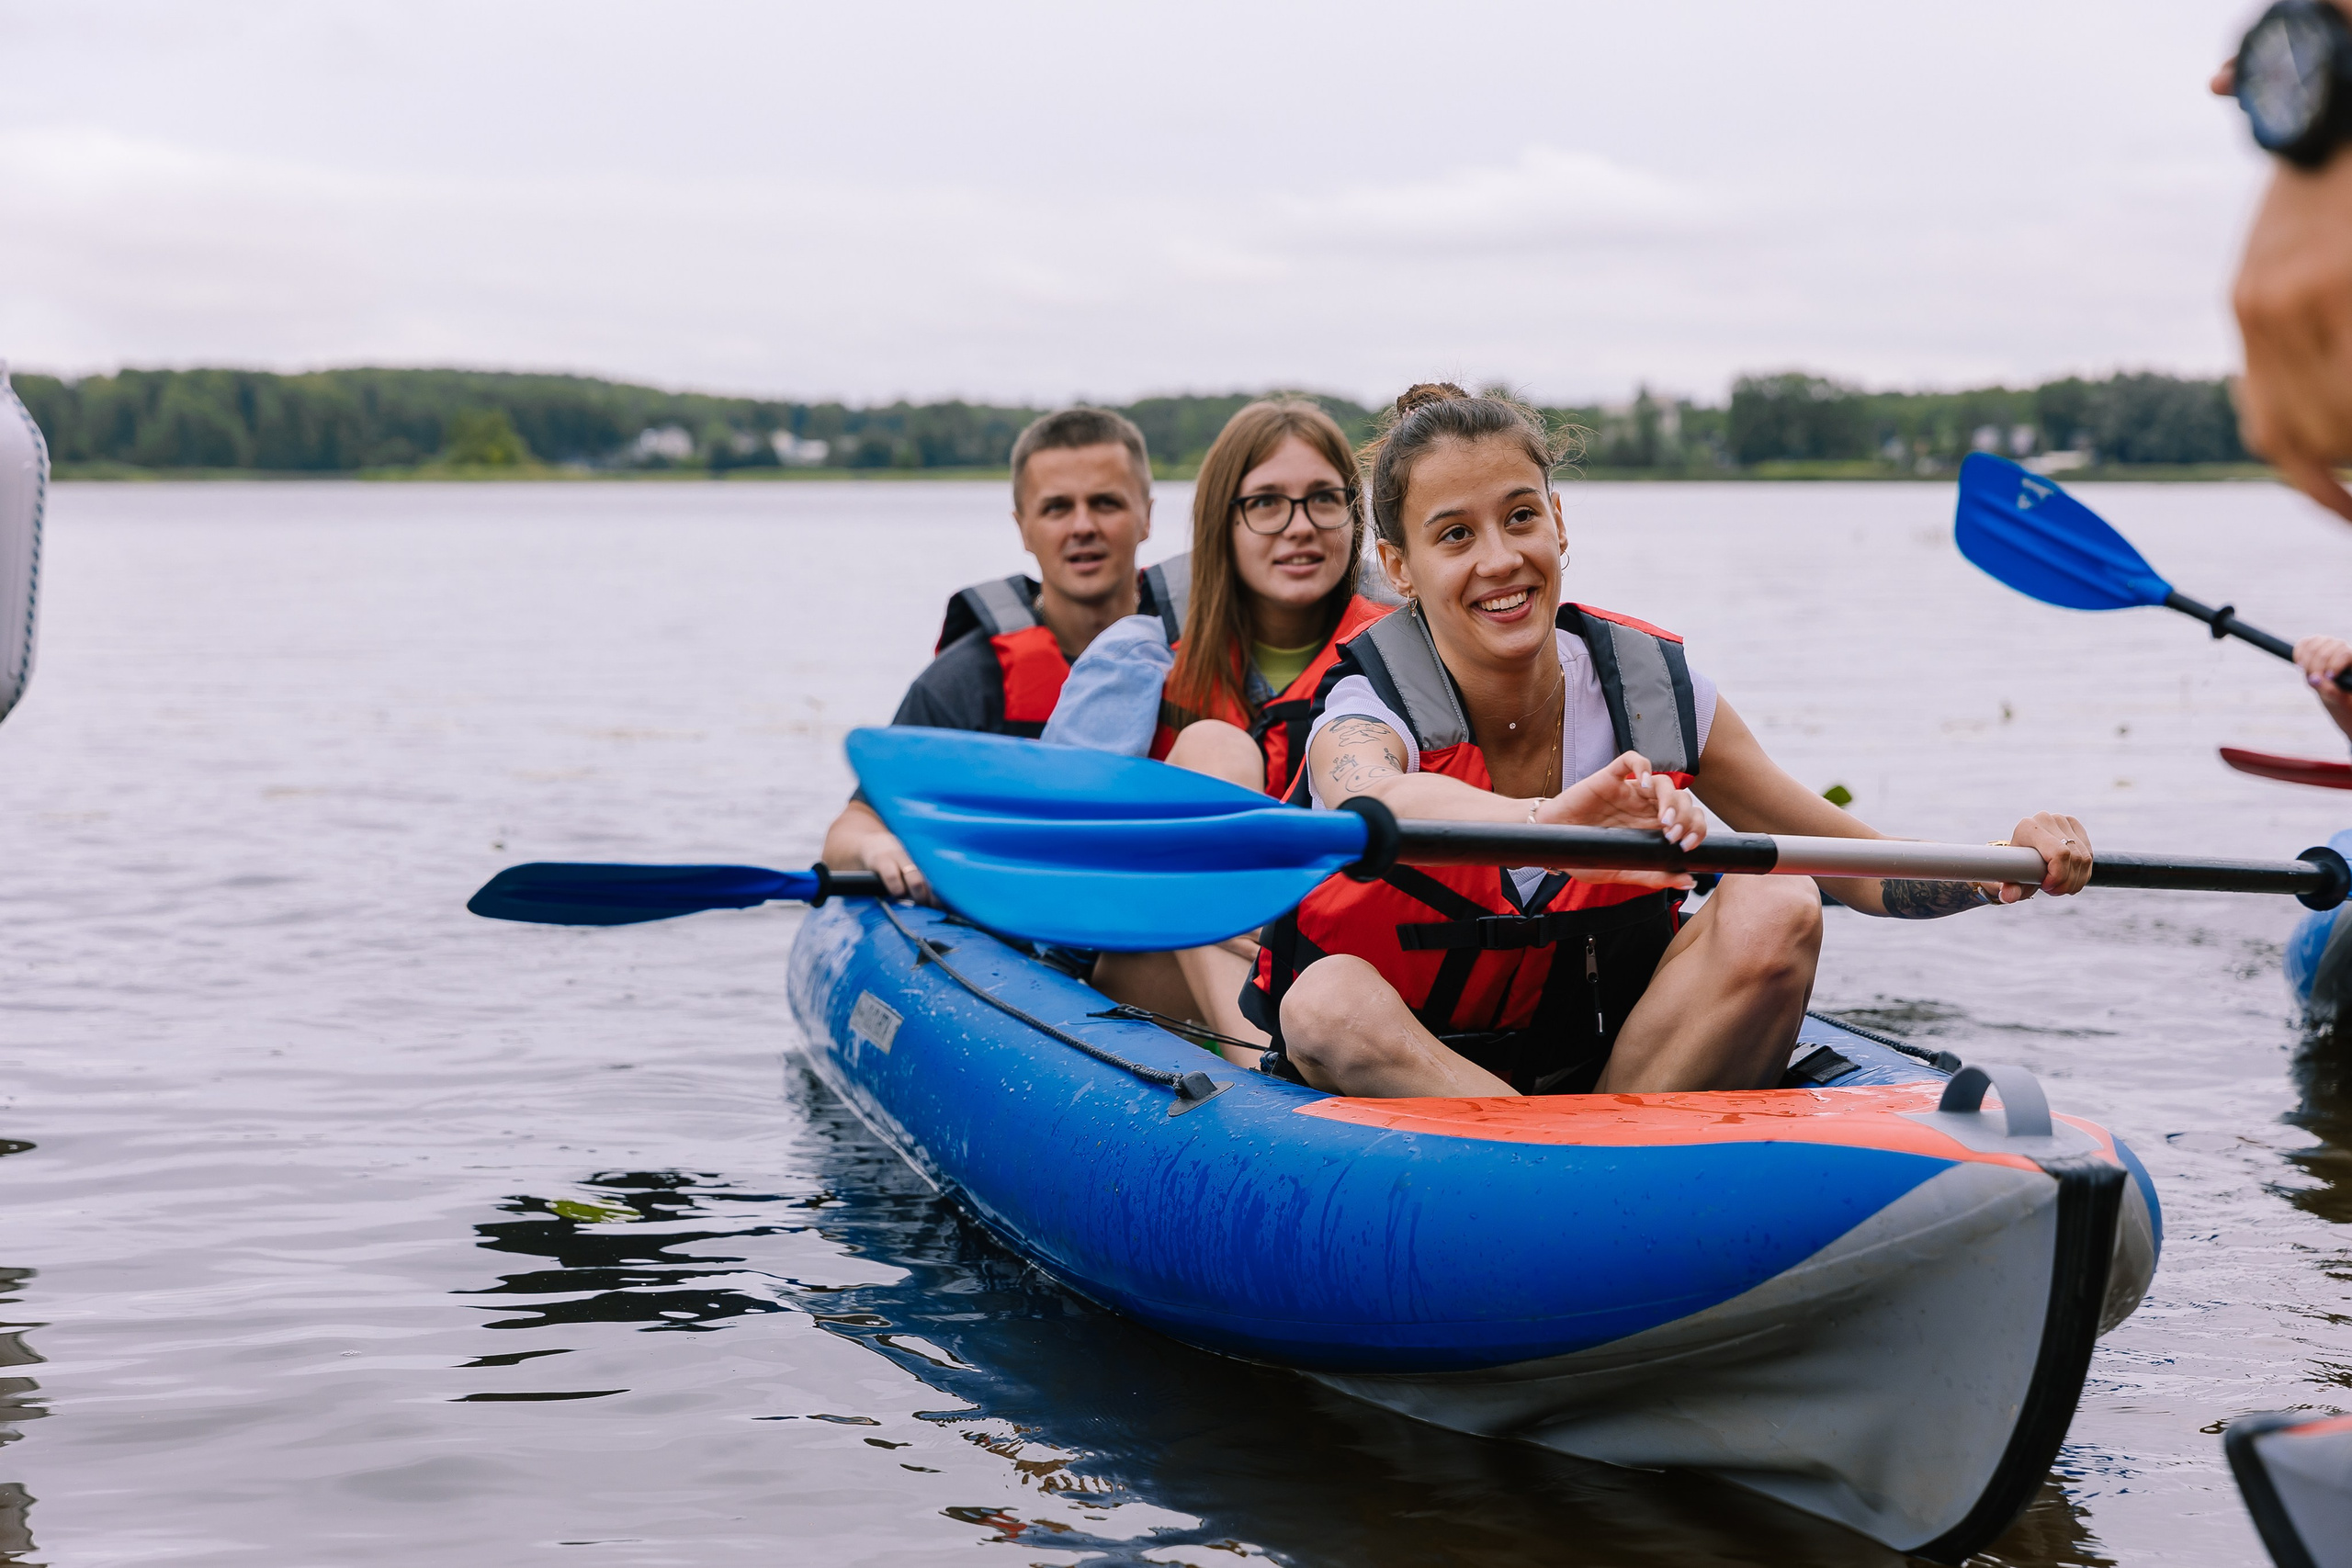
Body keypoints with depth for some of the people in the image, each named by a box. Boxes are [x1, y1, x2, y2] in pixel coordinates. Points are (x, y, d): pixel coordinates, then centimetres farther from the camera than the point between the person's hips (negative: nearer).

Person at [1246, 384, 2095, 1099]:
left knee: (1774, 912, -20)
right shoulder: (1371, 708, -19)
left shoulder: (1655, 694, -7)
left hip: (1614, 1063, 3)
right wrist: (1543, 819, -67)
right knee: (1328, 998, -35)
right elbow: (1365, 799, -47)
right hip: (1391, 1068, -3)